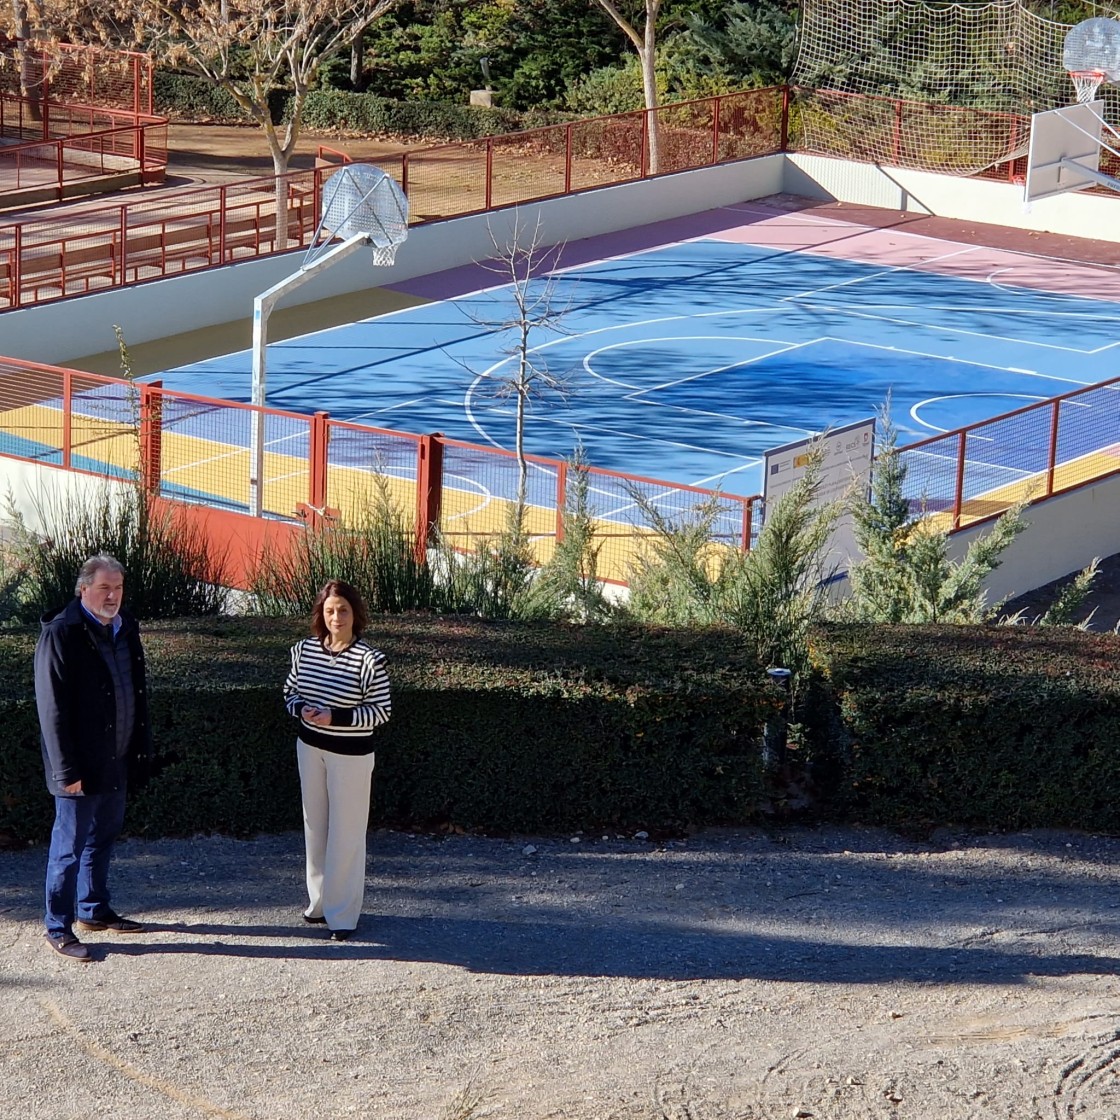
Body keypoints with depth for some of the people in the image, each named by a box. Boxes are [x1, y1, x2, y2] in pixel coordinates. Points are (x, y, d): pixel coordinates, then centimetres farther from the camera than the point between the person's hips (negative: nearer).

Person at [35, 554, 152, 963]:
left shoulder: (125, 628, 7)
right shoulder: (61, 634, -17)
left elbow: (137, 694, 16)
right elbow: (53, 709, -18)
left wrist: (140, 747, 11)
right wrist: (67, 770, -19)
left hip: (116, 760, 7)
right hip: (80, 764, -7)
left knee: (104, 836, 19)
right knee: (70, 845, 0)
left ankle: (94, 909, 34)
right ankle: (59, 928, 9)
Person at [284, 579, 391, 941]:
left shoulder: (369, 659, -14)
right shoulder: (305, 650, 0)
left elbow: (381, 710, -11)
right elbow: (290, 691, 12)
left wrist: (336, 717, -22)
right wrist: (301, 709, -11)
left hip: (351, 754, -5)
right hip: (310, 748, 5)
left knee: (346, 832, 0)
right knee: (315, 826, 15)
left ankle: (343, 914, 7)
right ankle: (320, 902, 29)